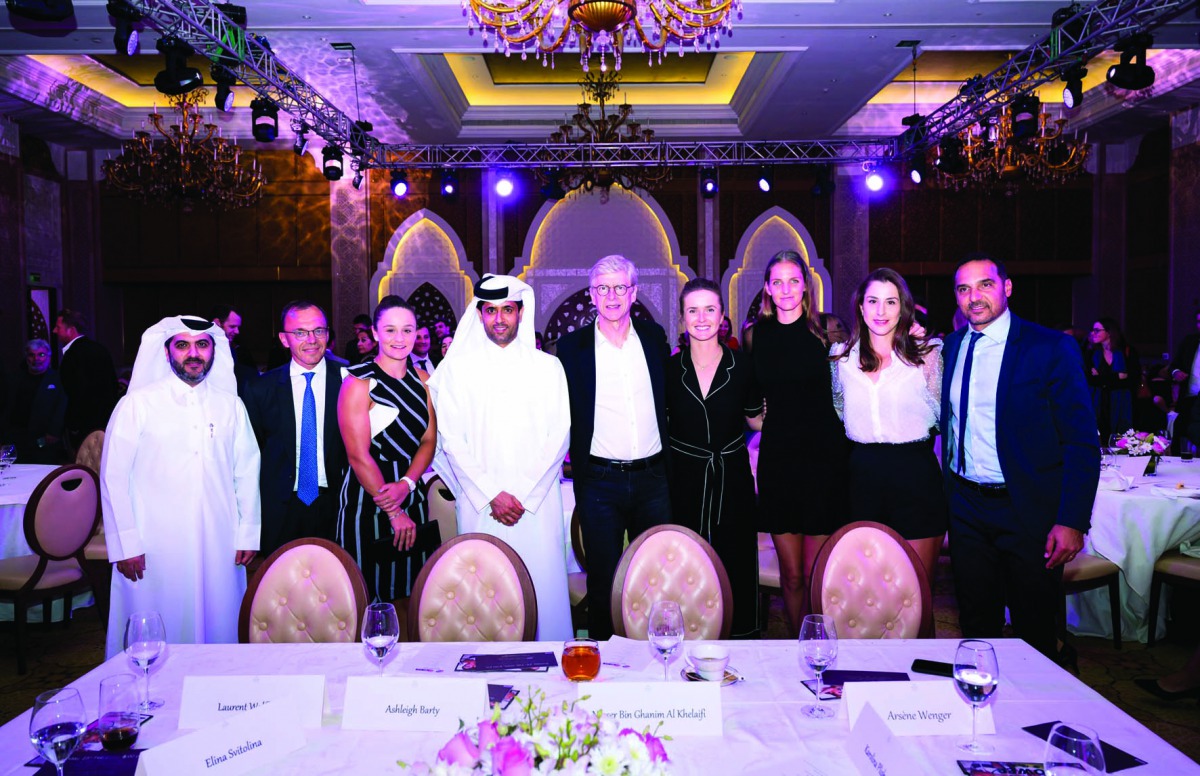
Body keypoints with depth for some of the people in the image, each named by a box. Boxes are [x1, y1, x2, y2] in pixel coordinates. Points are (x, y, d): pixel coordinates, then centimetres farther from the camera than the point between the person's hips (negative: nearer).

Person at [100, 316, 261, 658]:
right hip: (153, 550, -2)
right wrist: (125, 544, -5)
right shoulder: (138, 404, 2)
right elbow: (113, 477, 0)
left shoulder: (230, 405, 9)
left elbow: (247, 472, 10)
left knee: (218, 630, 6)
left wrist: (247, 535, 5)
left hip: (218, 548, 2)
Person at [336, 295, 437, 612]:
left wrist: (406, 484, -14)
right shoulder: (358, 383, -11)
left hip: (410, 495, 5)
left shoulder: (421, 380, 6)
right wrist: (393, 512, -13)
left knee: (407, 594, 14)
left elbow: (429, 440, 4)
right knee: (368, 599, 6)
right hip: (367, 497, -5)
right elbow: (358, 456, -14)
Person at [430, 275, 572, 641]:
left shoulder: (548, 367, 7)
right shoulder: (457, 368, 6)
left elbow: (558, 436, 2)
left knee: (542, 583, 0)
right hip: (480, 503, 0)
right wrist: (491, 494, -8)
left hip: (537, 502, 0)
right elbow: (451, 440, 1)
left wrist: (524, 494, -8)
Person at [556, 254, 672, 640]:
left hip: (653, 478, 3)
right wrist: (577, 469, -5)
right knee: (603, 577, 7)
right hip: (600, 481, -2)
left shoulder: (654, 337, 6)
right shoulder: (572, 346, -2)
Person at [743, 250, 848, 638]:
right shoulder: (754, 335, 7)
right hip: (777, 457, 2)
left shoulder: (826, 330, 0)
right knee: (791, 574, 7)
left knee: (814, 575, 0)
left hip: (823, 456, -2)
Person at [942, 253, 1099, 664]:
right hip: (966, 507, 4)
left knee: (1035, 632, 9)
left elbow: (1083, 441, -10)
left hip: (1028, 510, -4)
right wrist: (947, 498, 4)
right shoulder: (950, 347, 7)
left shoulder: (1050, 348, -9)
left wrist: (1072, 521, -16)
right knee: (977, 628, 15)